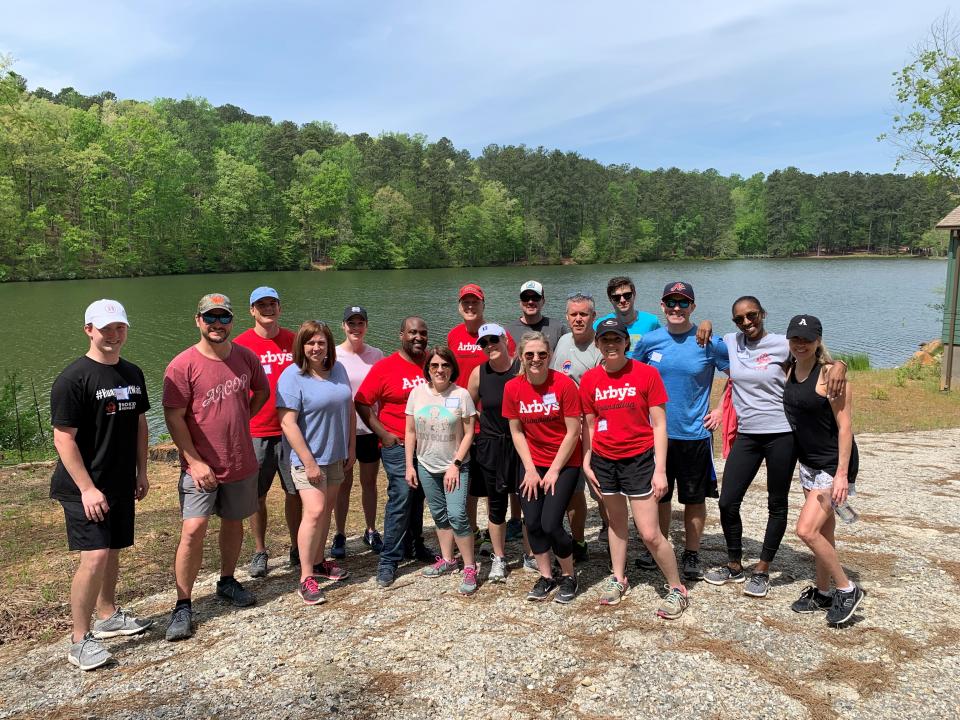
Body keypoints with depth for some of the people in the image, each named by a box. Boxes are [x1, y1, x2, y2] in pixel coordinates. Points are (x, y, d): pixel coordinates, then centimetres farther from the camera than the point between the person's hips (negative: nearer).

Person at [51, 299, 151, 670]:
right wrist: (87, 488, -19)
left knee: (112, 551, 17)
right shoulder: (73, 378, -15)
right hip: (84, 488, -7)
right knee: (95, 557, -12)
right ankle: (80, 640, 1)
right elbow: (64, 437, -16)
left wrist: (141, 471, 13)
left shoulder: (132, 374, 7)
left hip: (121, 484, 7)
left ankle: (108, 615, 34)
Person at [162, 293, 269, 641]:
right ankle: (183, 605, 3)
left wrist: (240, 420, 7)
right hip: (201, 465, -4)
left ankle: (227, 581, 36)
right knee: (193, 529, -9)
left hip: (241, 462, 5)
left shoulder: (246, 357, 0)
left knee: (233, 522, 17)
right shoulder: (182, 365, -13)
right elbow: (174, 417, -14)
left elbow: (262, 391, 18)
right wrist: (195, 462, -17)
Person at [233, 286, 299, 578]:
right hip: (256, 432, -2)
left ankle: (296, 548, 23)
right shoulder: (240, 344, -3)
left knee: (295, 491, 8)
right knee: (257, 495, 8)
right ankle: (259, 551, 24)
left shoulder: (294, 341, 4)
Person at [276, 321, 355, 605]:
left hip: (336, 456, 6)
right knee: (315, 512, -13)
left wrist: (351, 446, 9)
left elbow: (349, 409, 12)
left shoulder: (338, 370, 4)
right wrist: (309, 462, -20)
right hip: (309, 457, -6)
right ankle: (306, 578, -3)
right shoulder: (292, 376, -14)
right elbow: (288, 423, -19)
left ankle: (319, 561, 32)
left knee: (327, 509, 15)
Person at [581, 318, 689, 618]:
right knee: (616, 521, 19)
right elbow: (589, 425, 9)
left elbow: (659, 425, -8)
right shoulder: (589, 379, 0)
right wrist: (586, 463, 4)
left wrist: (660, 469, -11)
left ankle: (677, 589, 16)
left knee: (650, 534, -3)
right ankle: (618, 578, 37)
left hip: (639, 459, -3)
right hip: (604, 460, 4)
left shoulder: (647, 373, -9)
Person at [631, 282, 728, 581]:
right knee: (659, 494, 14)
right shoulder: (650, 340, -1)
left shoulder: (710, 343, -7)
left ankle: (691, 555, 25)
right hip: (657, 432, 2)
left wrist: (723, 409, -3)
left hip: (695, 434, -2)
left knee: (694, 498, 9)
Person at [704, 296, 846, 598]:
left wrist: (840, 365, -27)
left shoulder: (782, 345, -6)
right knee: (727, 502, 3)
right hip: (747, 435, 4)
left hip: (781, 434, -3)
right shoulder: (731, 343, 4)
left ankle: (762, 570, 24)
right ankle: (734, 566, 24)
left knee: (777, 505, 8)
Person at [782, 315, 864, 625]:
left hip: (834, 463, -7)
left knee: (806, 530, -12)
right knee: (822, 530, 16)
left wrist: (842, 474, -21)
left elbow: (845, 426, -18)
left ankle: (847, 590, 7)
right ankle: (822, 593, 29)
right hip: (809, 463, 7)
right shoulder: (790, 371, 3)